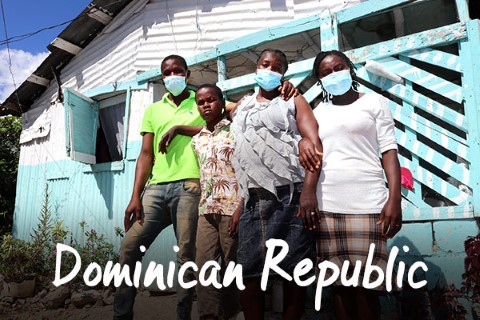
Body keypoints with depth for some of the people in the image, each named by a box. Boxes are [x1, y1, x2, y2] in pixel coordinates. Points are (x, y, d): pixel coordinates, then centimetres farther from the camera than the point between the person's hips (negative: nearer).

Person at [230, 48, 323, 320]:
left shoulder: (293, 100, 9)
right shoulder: (242, 106, 22)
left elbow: (314, 143, -5)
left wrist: (309, 191, -17)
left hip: (290, 196, -3)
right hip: (253, 200, 4)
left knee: (294, 272, 0)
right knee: (250, 273, 3)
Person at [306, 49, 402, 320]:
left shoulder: (374, 102, 9)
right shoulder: (319, 112, 18)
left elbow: (389, 151, 2)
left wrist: (395, 198, -10)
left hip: (366, 204, -3)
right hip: (326, 206, 3)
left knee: (365, 284, -2)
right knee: (340, 283, 6)